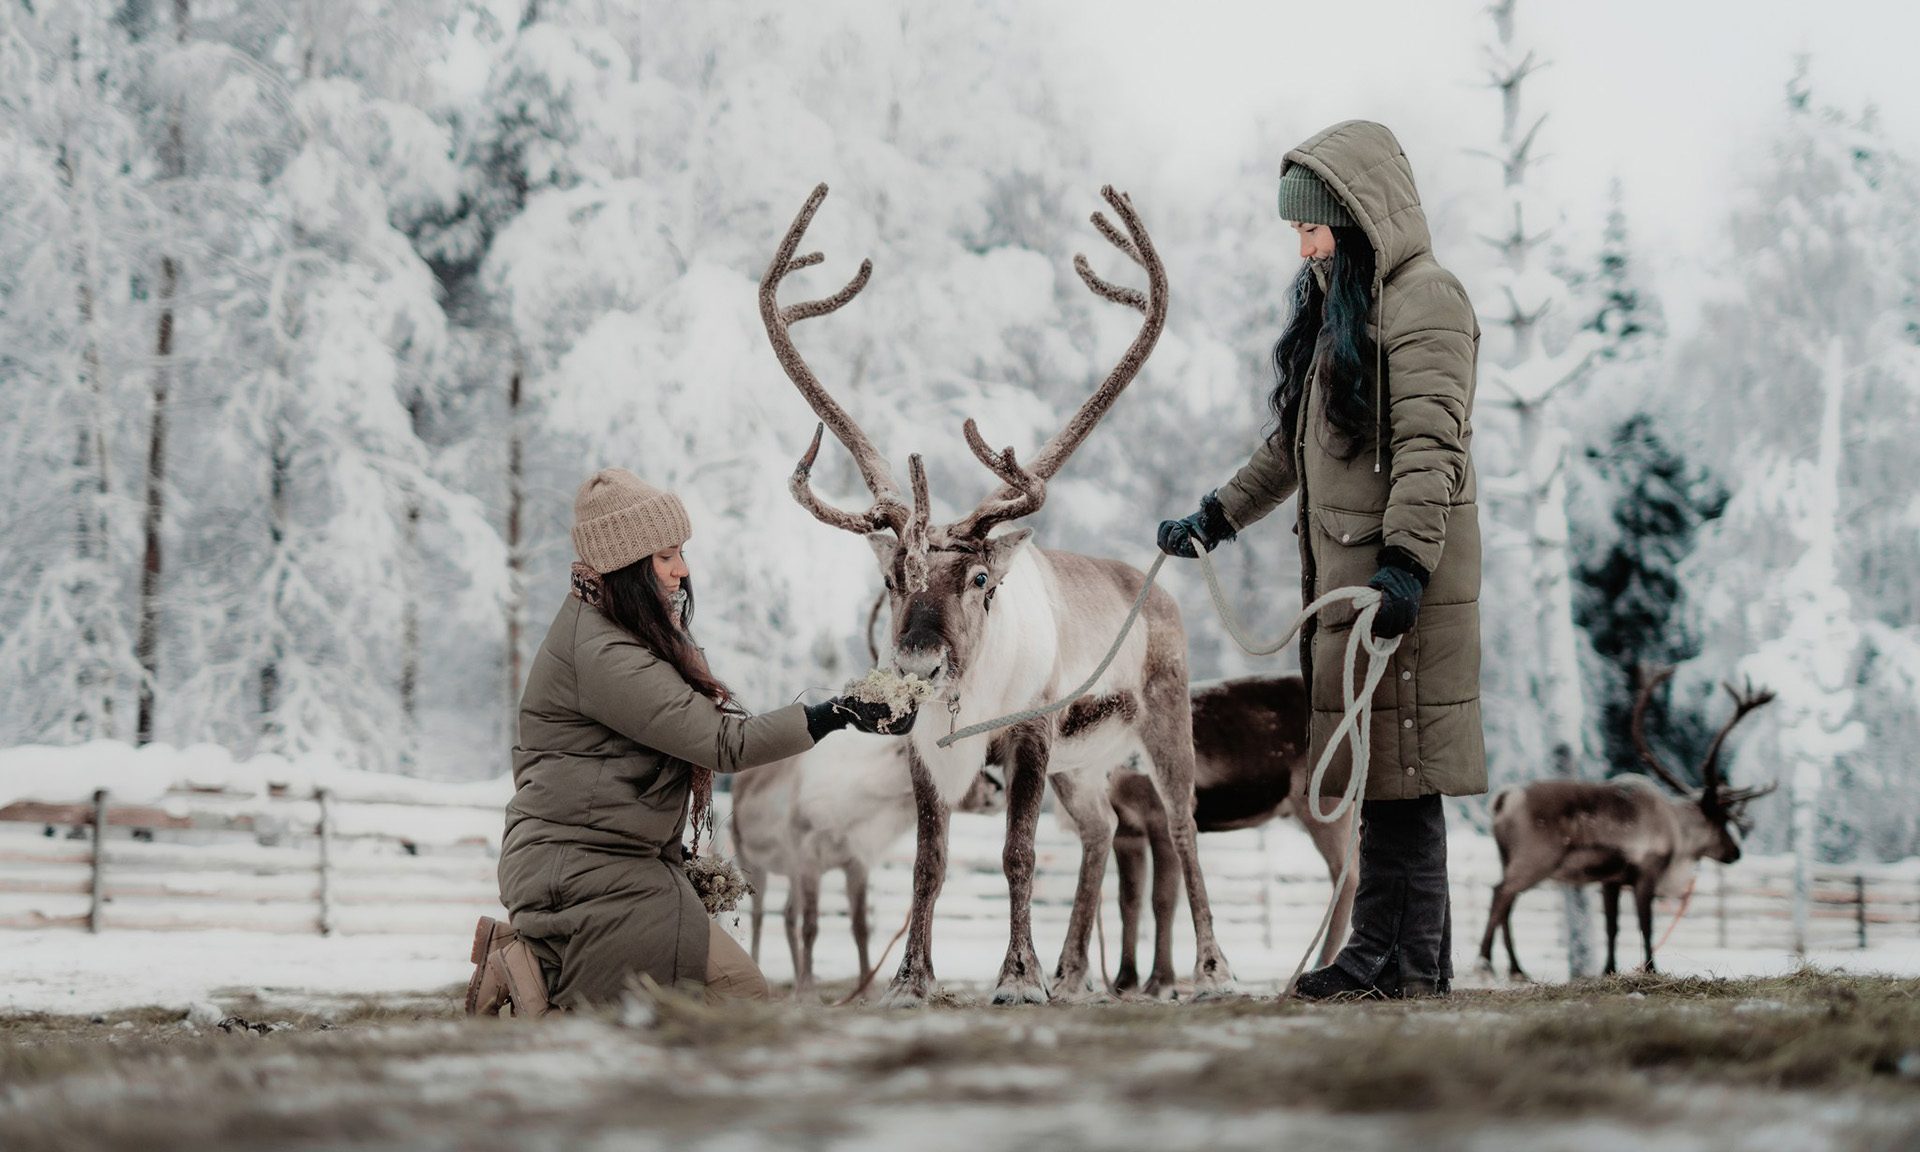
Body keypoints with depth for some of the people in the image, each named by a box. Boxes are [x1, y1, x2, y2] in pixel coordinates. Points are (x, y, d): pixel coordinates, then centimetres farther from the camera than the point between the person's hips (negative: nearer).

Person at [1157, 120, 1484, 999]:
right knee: (1375, 767, 7)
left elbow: (1431, 447, -19)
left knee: (1398, 763, -8)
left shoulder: (1423, 302, -9)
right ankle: (1382, 951, 10)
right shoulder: (1337, 302, 21)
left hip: (1402, 571, -9)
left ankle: (1410, 959, -5)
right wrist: (1219, 516, 30)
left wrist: (1406, 561, -28)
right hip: (1341, 564, 9)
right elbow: (1296, 442, 30)